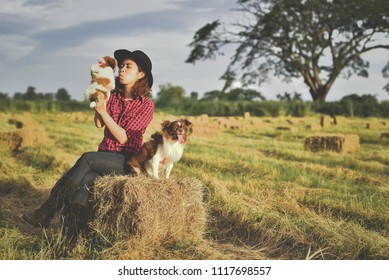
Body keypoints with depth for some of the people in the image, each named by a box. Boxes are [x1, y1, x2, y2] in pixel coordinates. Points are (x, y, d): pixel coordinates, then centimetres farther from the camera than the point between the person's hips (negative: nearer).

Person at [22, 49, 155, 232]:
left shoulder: (146, 105, -4)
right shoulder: (113, 96, 13)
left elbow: (122, 138, -12)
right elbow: (99, 124, -1)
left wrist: (103, 111, -16)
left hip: (126, 161, -5)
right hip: (104, 156, 5)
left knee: (87, 159, -31)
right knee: (84, 179, -28)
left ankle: (46, 213, -27)